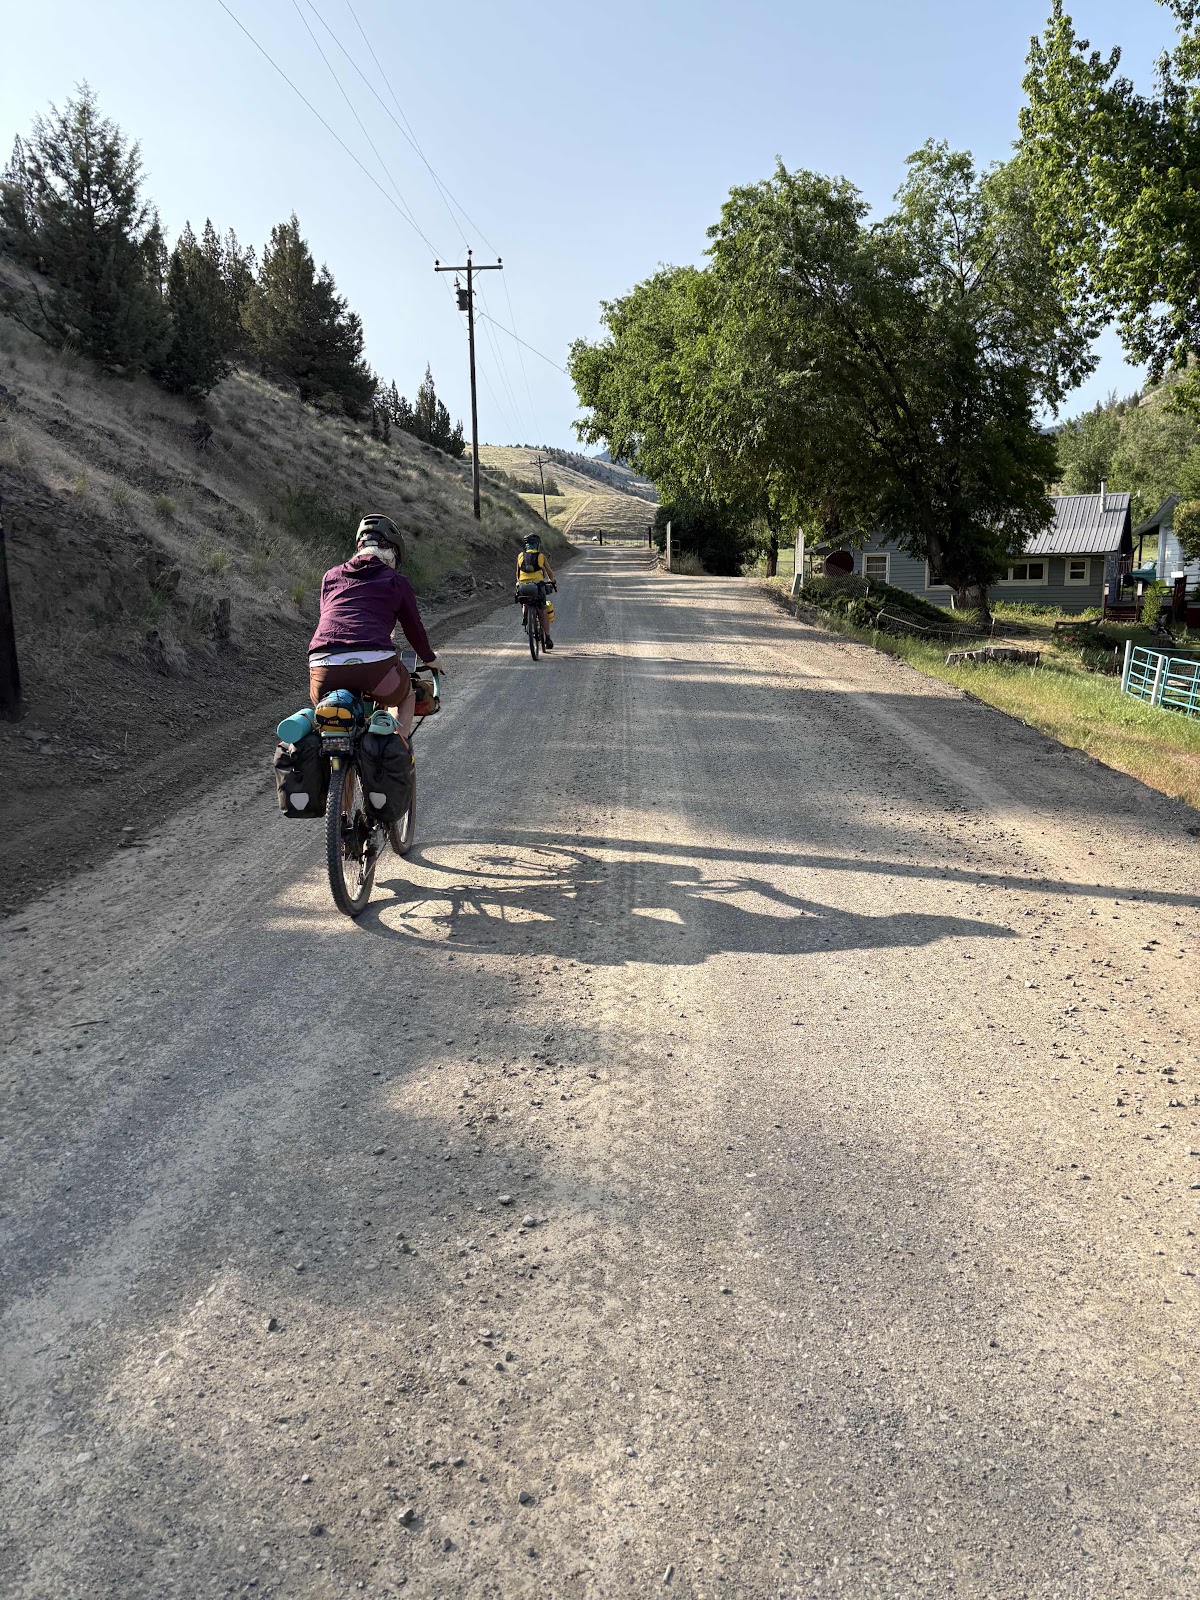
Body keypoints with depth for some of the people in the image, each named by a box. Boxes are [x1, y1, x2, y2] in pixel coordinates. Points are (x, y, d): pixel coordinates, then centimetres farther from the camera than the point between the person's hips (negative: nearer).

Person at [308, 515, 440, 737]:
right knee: (406, 696, 30)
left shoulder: (331, 576, 25)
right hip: (375, 663, -2)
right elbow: (413, 626, 24)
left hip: (322, 664, 3)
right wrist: (430, 659, 43)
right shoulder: (396, 581, 17)